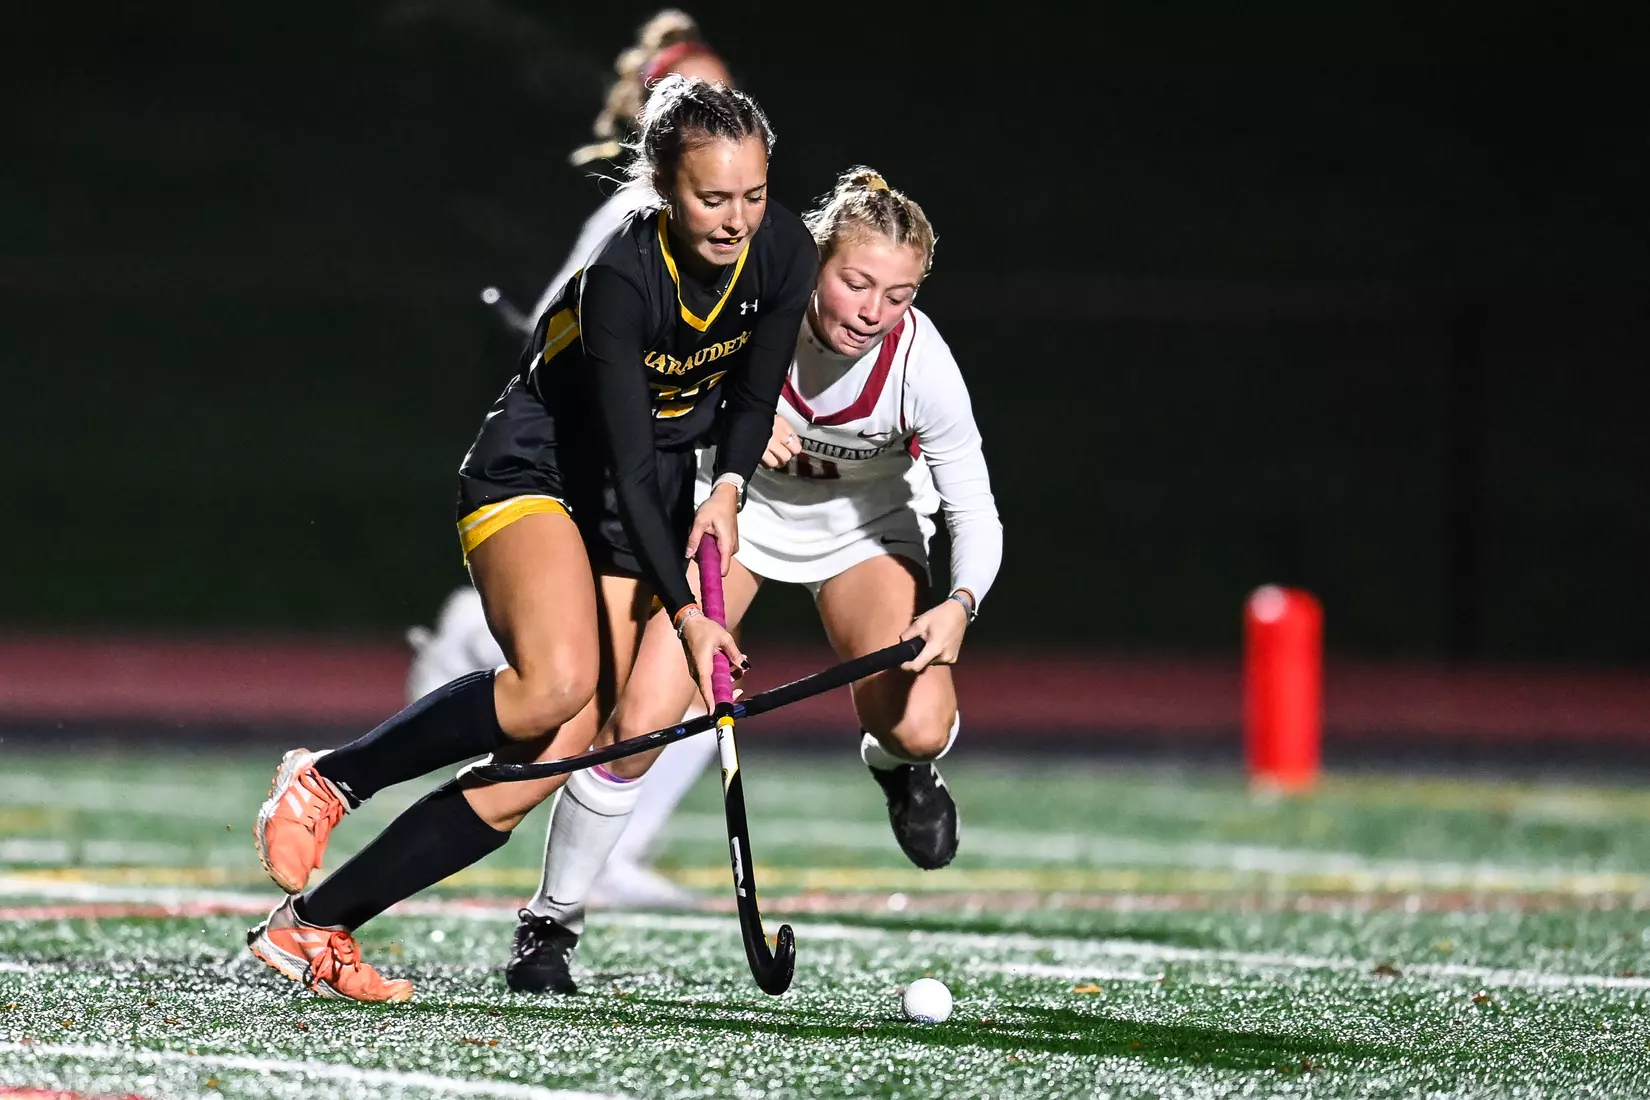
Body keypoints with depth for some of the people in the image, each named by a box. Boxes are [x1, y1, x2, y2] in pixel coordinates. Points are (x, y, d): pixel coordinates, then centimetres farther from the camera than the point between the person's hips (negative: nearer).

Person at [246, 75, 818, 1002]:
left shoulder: (786, 254, -10)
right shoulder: (620, 281, -28)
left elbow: (755, 396, 6)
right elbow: (628, 465, -29)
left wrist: (730, 487, -12)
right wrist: (687, 615, -34)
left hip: (650, 507, 6)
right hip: (535, 474, -6)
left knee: (558, 756, -10)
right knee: (555, 683, -35)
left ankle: (313, 926, -7)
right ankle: (326, 782, -11)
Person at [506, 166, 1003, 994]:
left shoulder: (921, 363, -31)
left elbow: (975, 516, -24)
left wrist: (958, 606, -44)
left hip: (863, 528, 0)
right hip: (741, 503, 0)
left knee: (917, 727, -22)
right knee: (640, 719, -14)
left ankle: (895, 764, 18)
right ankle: (550, 925, 4)